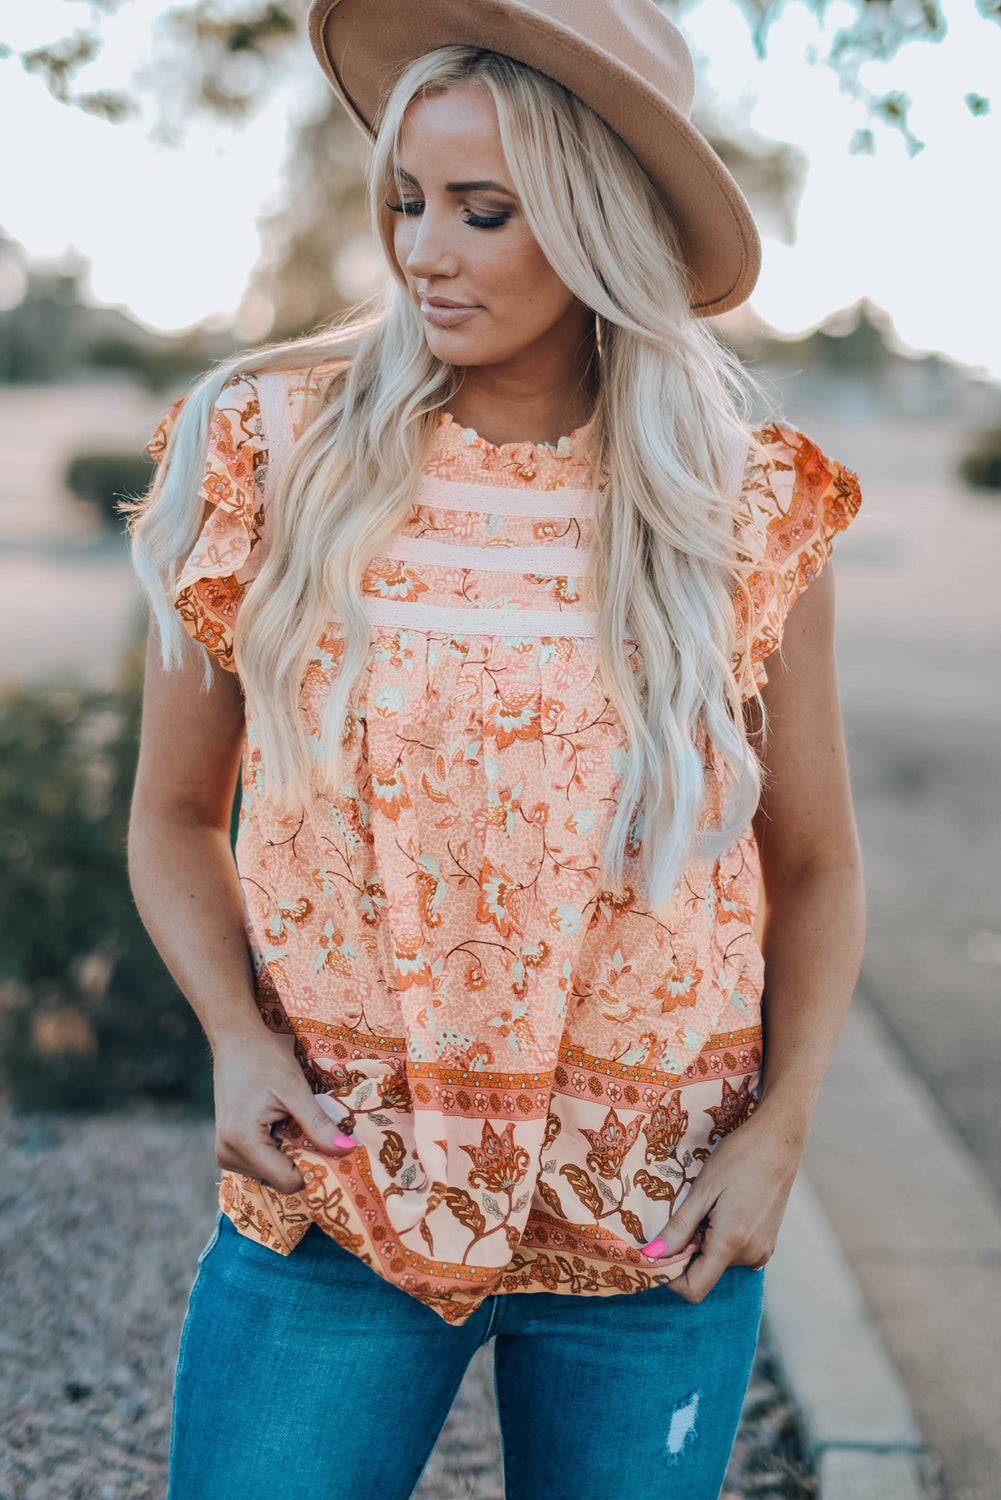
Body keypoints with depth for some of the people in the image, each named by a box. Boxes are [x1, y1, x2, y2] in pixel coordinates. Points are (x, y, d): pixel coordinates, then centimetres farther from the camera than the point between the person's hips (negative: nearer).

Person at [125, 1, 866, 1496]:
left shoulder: (749, 513, -4)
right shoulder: (270, 454, -5)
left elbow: (813, 865, 5)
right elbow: (175, 813, 4)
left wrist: (781, 1123, -7)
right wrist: (236, 1035, -11)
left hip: (654, 1226, 1)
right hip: (330, 1198, 0)